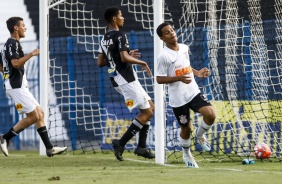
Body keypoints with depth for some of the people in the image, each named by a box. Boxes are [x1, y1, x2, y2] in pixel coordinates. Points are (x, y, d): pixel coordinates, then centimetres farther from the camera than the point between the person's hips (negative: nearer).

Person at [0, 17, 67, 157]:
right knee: (33, 116, -10)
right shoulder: (13, 43, -12)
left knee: (39, 113, 7)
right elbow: (15, 63, -26)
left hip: (18, 86, 11)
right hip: (16, 86, -11)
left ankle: (49, 148, 4)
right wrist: (32, 54, -23)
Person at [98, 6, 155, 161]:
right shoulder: (119, 36, -14)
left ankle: (141, 146, 12)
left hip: (117, 79, 10)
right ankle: (121, 143, -9)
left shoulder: (105, 39, 14)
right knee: (146, 112, -5)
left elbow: (100, 63, 17)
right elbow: (124, 58, -25)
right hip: (126, 80, -10)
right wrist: (142, 63, -9)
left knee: (150, 107, 16)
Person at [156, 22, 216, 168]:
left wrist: (197, 73, 4)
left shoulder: (184, 48, 5)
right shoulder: (164, 56, -14)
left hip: (193, 92, 4)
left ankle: (200, 134, 17)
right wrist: (179, 78, -26)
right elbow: (159, 79, -14)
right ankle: (186, 154, 33)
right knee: (186, 128, 6)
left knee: (210, 114, -15)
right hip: (178, 98, -4)